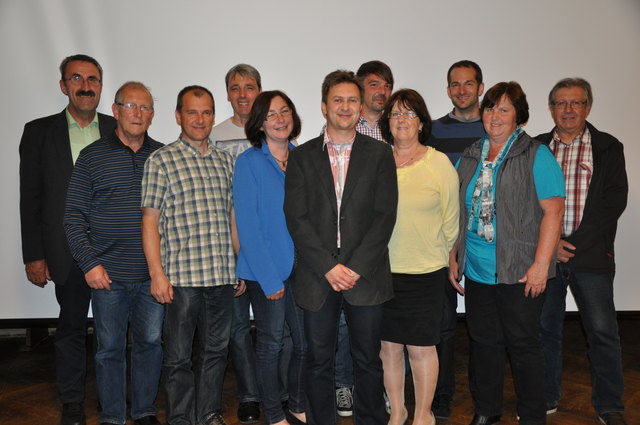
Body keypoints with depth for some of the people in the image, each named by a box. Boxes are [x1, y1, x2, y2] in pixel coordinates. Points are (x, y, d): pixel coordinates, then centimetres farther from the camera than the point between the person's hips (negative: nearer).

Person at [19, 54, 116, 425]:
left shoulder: (119, 131, 6)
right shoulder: (39, 131, 4)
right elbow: (30, 197, 2)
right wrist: (34, 255, -2)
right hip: (68, 252, 0)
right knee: (71, 327, 11)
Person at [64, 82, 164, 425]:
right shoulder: (92, 157, 0)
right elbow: (74, 216, 0)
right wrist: (89, 263, -8)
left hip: (153, 274, 2)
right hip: (108, 275, -2)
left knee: (151, 343, 11)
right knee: (110, 348, 9)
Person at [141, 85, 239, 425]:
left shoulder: (225, 161, 12)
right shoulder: (161, 161, -2)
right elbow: (150, 220, -5)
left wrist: (240, 266, 13)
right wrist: (157, 273, -10)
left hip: (222, 275, 5)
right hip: (182, 276, -4)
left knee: (215, 350, 15)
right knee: (179, 356, 7)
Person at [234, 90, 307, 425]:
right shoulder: (249, 162, -8)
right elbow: (247, 225, -12)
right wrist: (269, 277, -15)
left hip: (302, 268, 5)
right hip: (265, 271, -4)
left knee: (306, 342, 12)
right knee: (271, 345, 8)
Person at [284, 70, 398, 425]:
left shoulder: (379, 153, 5)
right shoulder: (301, 156, 6)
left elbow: (384, 215, -2)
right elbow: (296, 218, -2)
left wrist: (355, 268, -11)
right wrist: (328, 267, -11)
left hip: (365, 275, 0)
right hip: (317, 276, 1)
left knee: (368, 361, 10)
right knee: (318, 363, 10)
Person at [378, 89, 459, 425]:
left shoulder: (439, 163, -2)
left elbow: (450, 220, 4)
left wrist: (438, 254, 8)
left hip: (425, 272, -2)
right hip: (381, 271, 2)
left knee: (421, 347, 6)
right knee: (388, 346, 12)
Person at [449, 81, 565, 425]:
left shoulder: (536, 156, -6)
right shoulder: (469, 158, 10)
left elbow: (553, 210, -12)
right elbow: (458, 213, 14)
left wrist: (540, 265, -17)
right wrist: (453, 257, 10)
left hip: (519, 272, -5)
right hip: (476, 271, 5)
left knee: (523, 345, 5)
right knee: (483, 342, 15)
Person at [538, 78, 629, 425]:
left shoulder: (608, 148, 5)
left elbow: (614, 201, -3)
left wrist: (574, 243, -10)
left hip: (591, 255, -1)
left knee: (603, 331, 2)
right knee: (544, 328, 9)